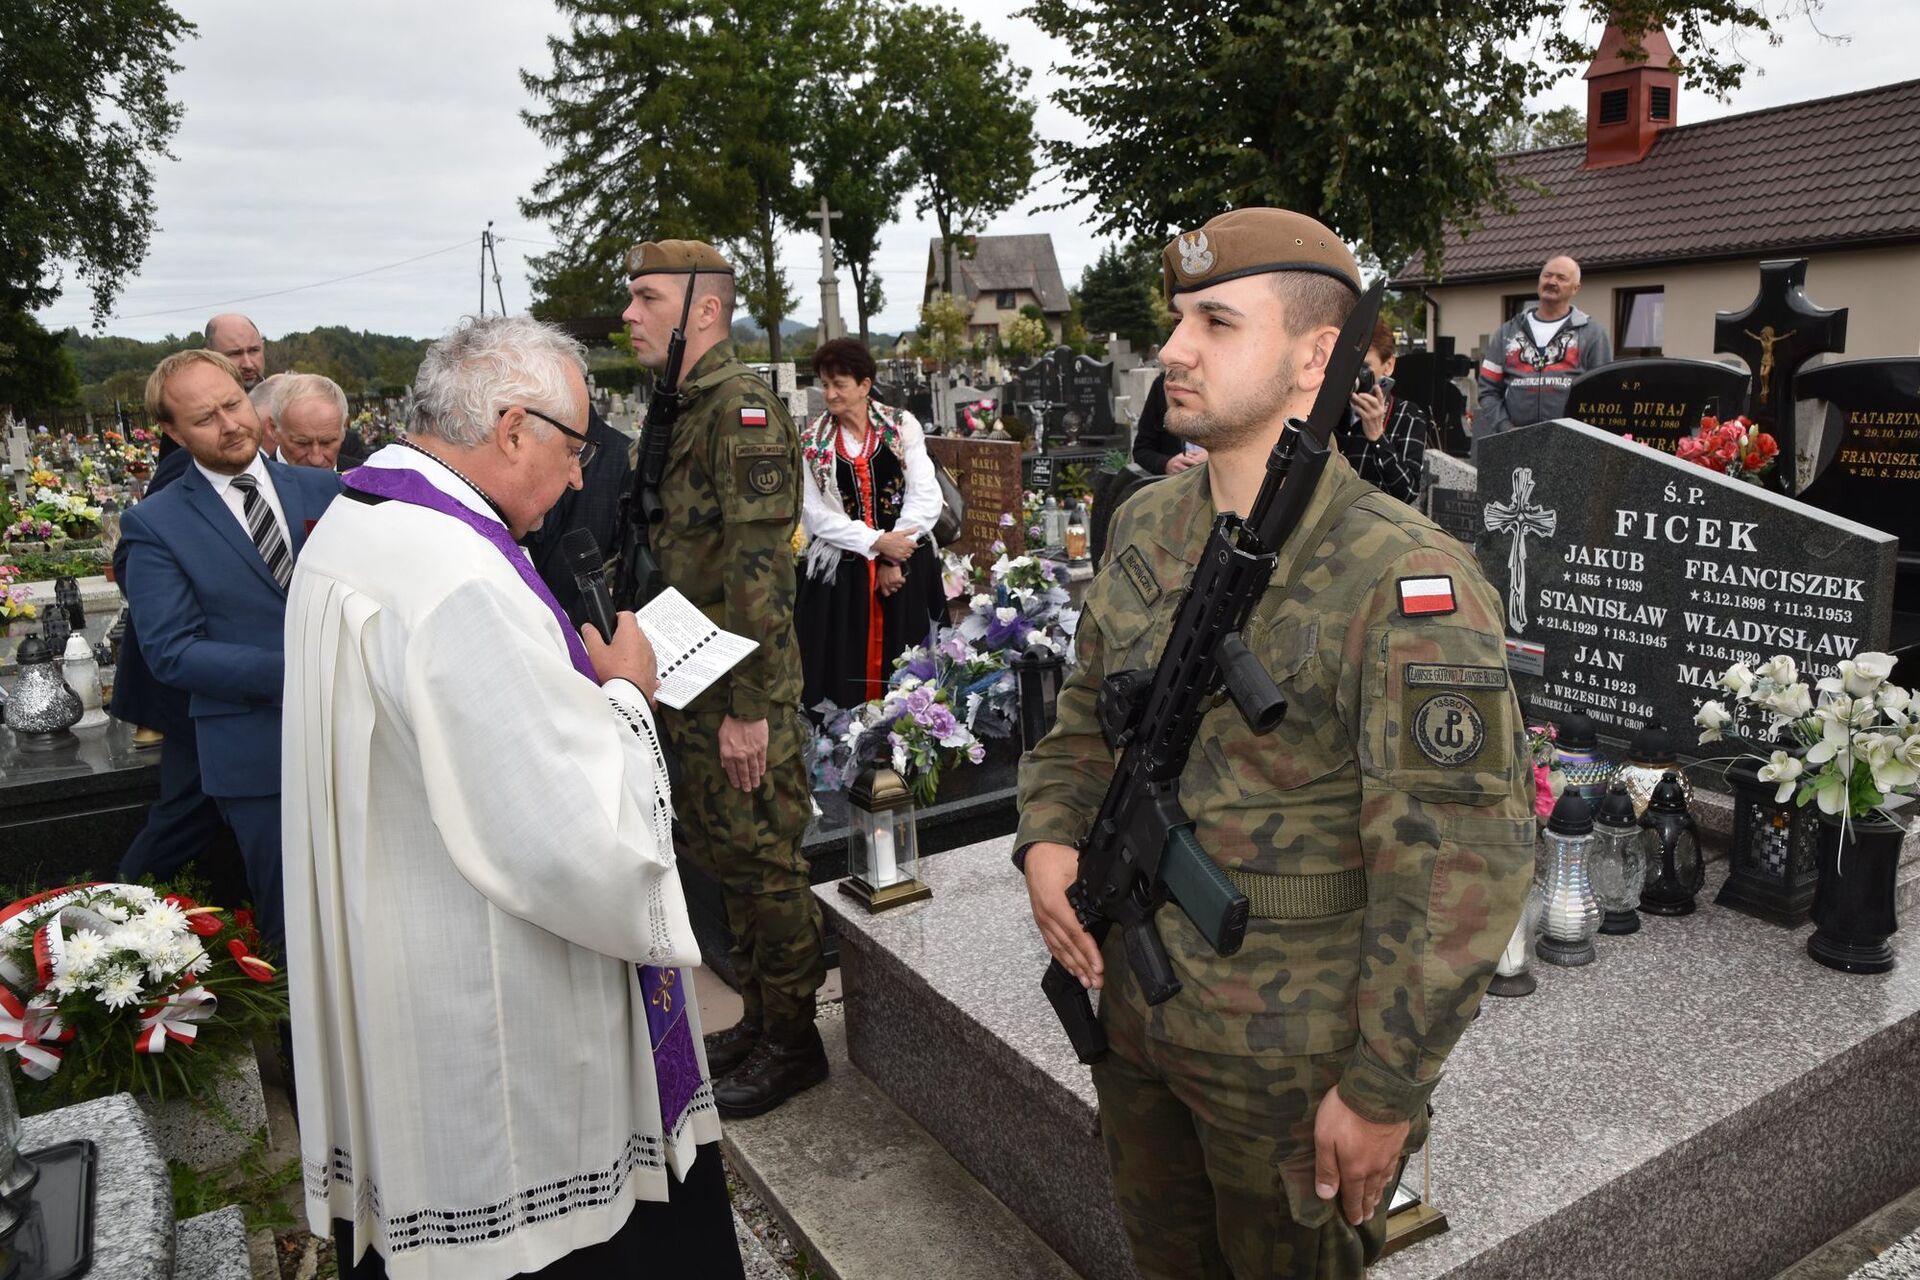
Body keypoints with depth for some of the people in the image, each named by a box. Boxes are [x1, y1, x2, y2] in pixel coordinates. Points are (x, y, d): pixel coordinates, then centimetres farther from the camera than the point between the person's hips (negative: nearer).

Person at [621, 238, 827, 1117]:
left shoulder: (743, 407, -16)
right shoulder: (681, 410, 15)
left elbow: (759, 569, -23)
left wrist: (749, 706, -24)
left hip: (740, 699, -10)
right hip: (689, 691, 10)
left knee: (762, 864, 2)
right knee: (720, 856, 18)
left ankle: (792, 1042, 19)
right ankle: (757, 1017, 34)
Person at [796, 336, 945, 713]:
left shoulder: (902, 426, 1)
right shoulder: (812, 443, 4)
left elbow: (925, 497, -5)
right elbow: (818, 514, -4)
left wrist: (894, 559, -11)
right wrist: (877, 542, -15)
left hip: (907, 567, 0)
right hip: (841, 572, 0)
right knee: (844, 669, 0)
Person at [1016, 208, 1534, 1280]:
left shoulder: (1406, 583, -23)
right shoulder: (1148, 526, -1)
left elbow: (1461, 866, -23)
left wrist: (1385, 1091, -18)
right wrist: (1048, 837, -4)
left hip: (1293, 1067, -6)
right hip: (1137, 1016, 6)